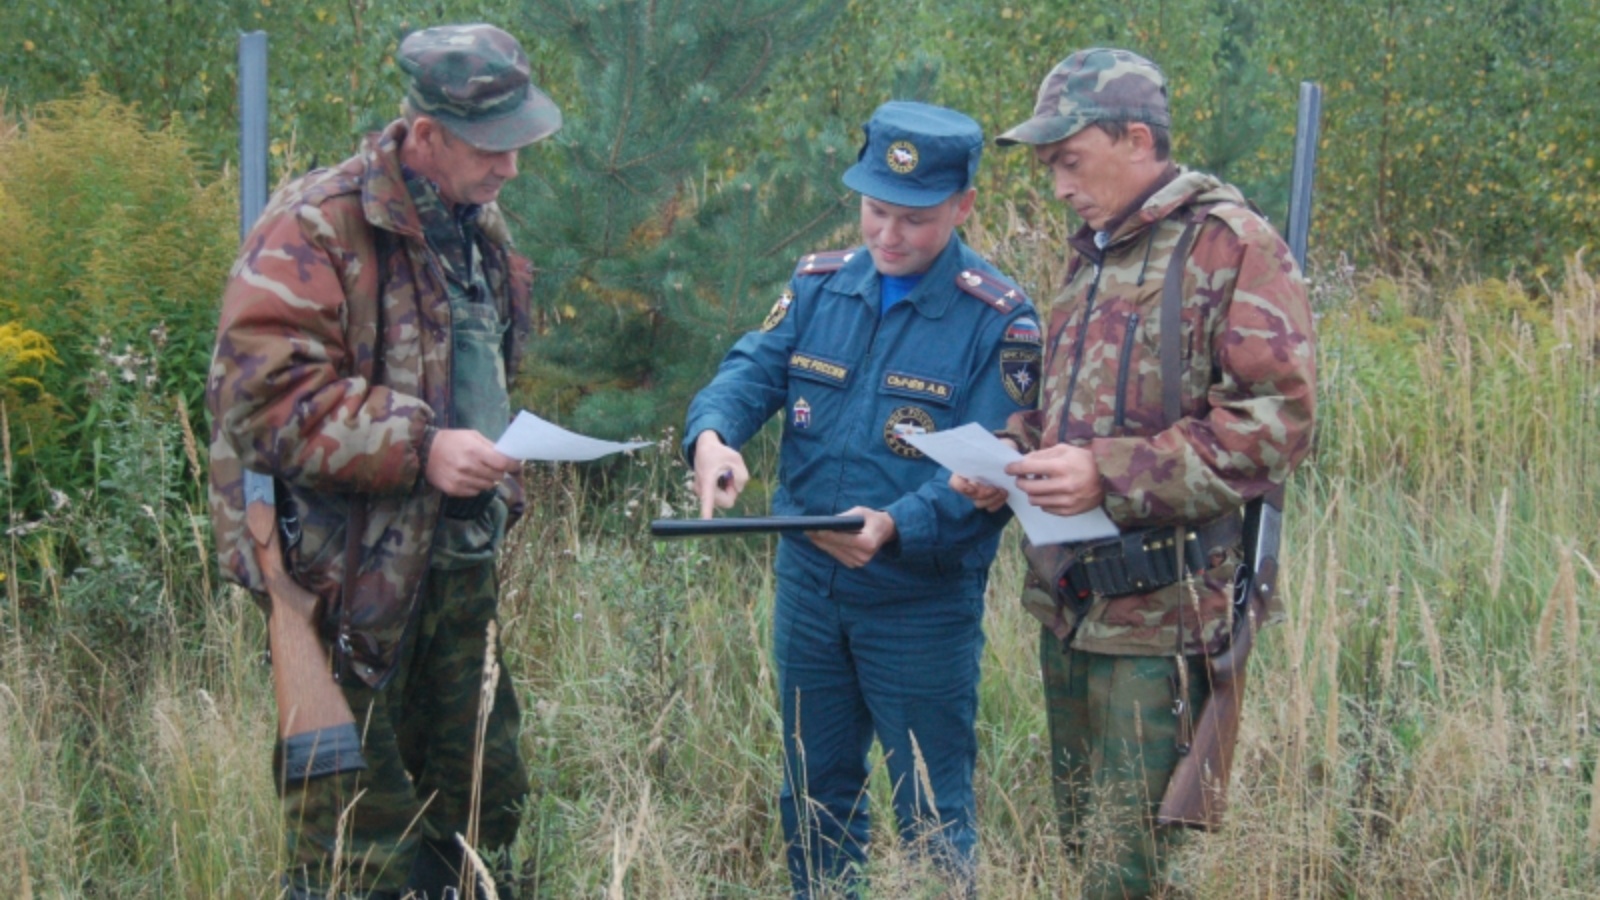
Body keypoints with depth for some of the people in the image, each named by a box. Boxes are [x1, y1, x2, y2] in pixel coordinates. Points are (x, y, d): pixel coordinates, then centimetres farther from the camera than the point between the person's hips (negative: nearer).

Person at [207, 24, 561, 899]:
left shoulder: (477, 225, 12)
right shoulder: (315, 230, -15)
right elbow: (263, 396, -24)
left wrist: (494, 480, 17)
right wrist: (418, 449, -28)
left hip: (462, 568, 8)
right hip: (353, 580, -8)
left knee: (486, 812, 18)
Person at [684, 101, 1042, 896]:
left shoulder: (998, 320, -12)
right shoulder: (818, 286, 4)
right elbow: (750, 370, -4)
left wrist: (895, 528, -34)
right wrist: (711, 435, -27)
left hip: (922, 601, -5)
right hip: (807, 584, 5)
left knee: (933, 816, 6)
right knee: (814, 797, 18)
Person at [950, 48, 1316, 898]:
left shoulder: (1229, 246, -11)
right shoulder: (1092, 254, 16)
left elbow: (1277, 418, -19)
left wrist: (1111, 475, -23)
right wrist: (1007, 456, 5)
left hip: (1161, 612, -8)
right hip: (1070, 604, 9)